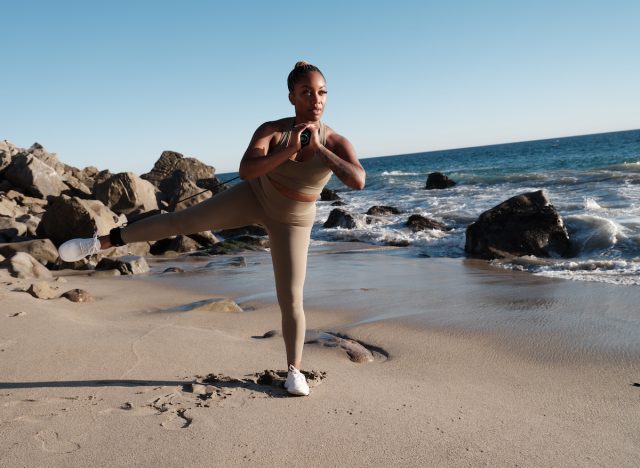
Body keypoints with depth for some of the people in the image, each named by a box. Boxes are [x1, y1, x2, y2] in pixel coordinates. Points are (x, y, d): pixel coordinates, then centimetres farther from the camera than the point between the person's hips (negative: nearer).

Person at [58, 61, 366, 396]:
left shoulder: (336, 142, -19)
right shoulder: (272, 130, -19)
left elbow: (358, 182, -36)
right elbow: (245, 171, -33)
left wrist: (319, 148, -36)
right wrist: (289, 149, -39)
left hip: (291, 221, 0)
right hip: (254, 197, 1)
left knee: (291, 300, -2)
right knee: (182, 221, -4)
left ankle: (294, 370, 16)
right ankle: (101, 243, 10)